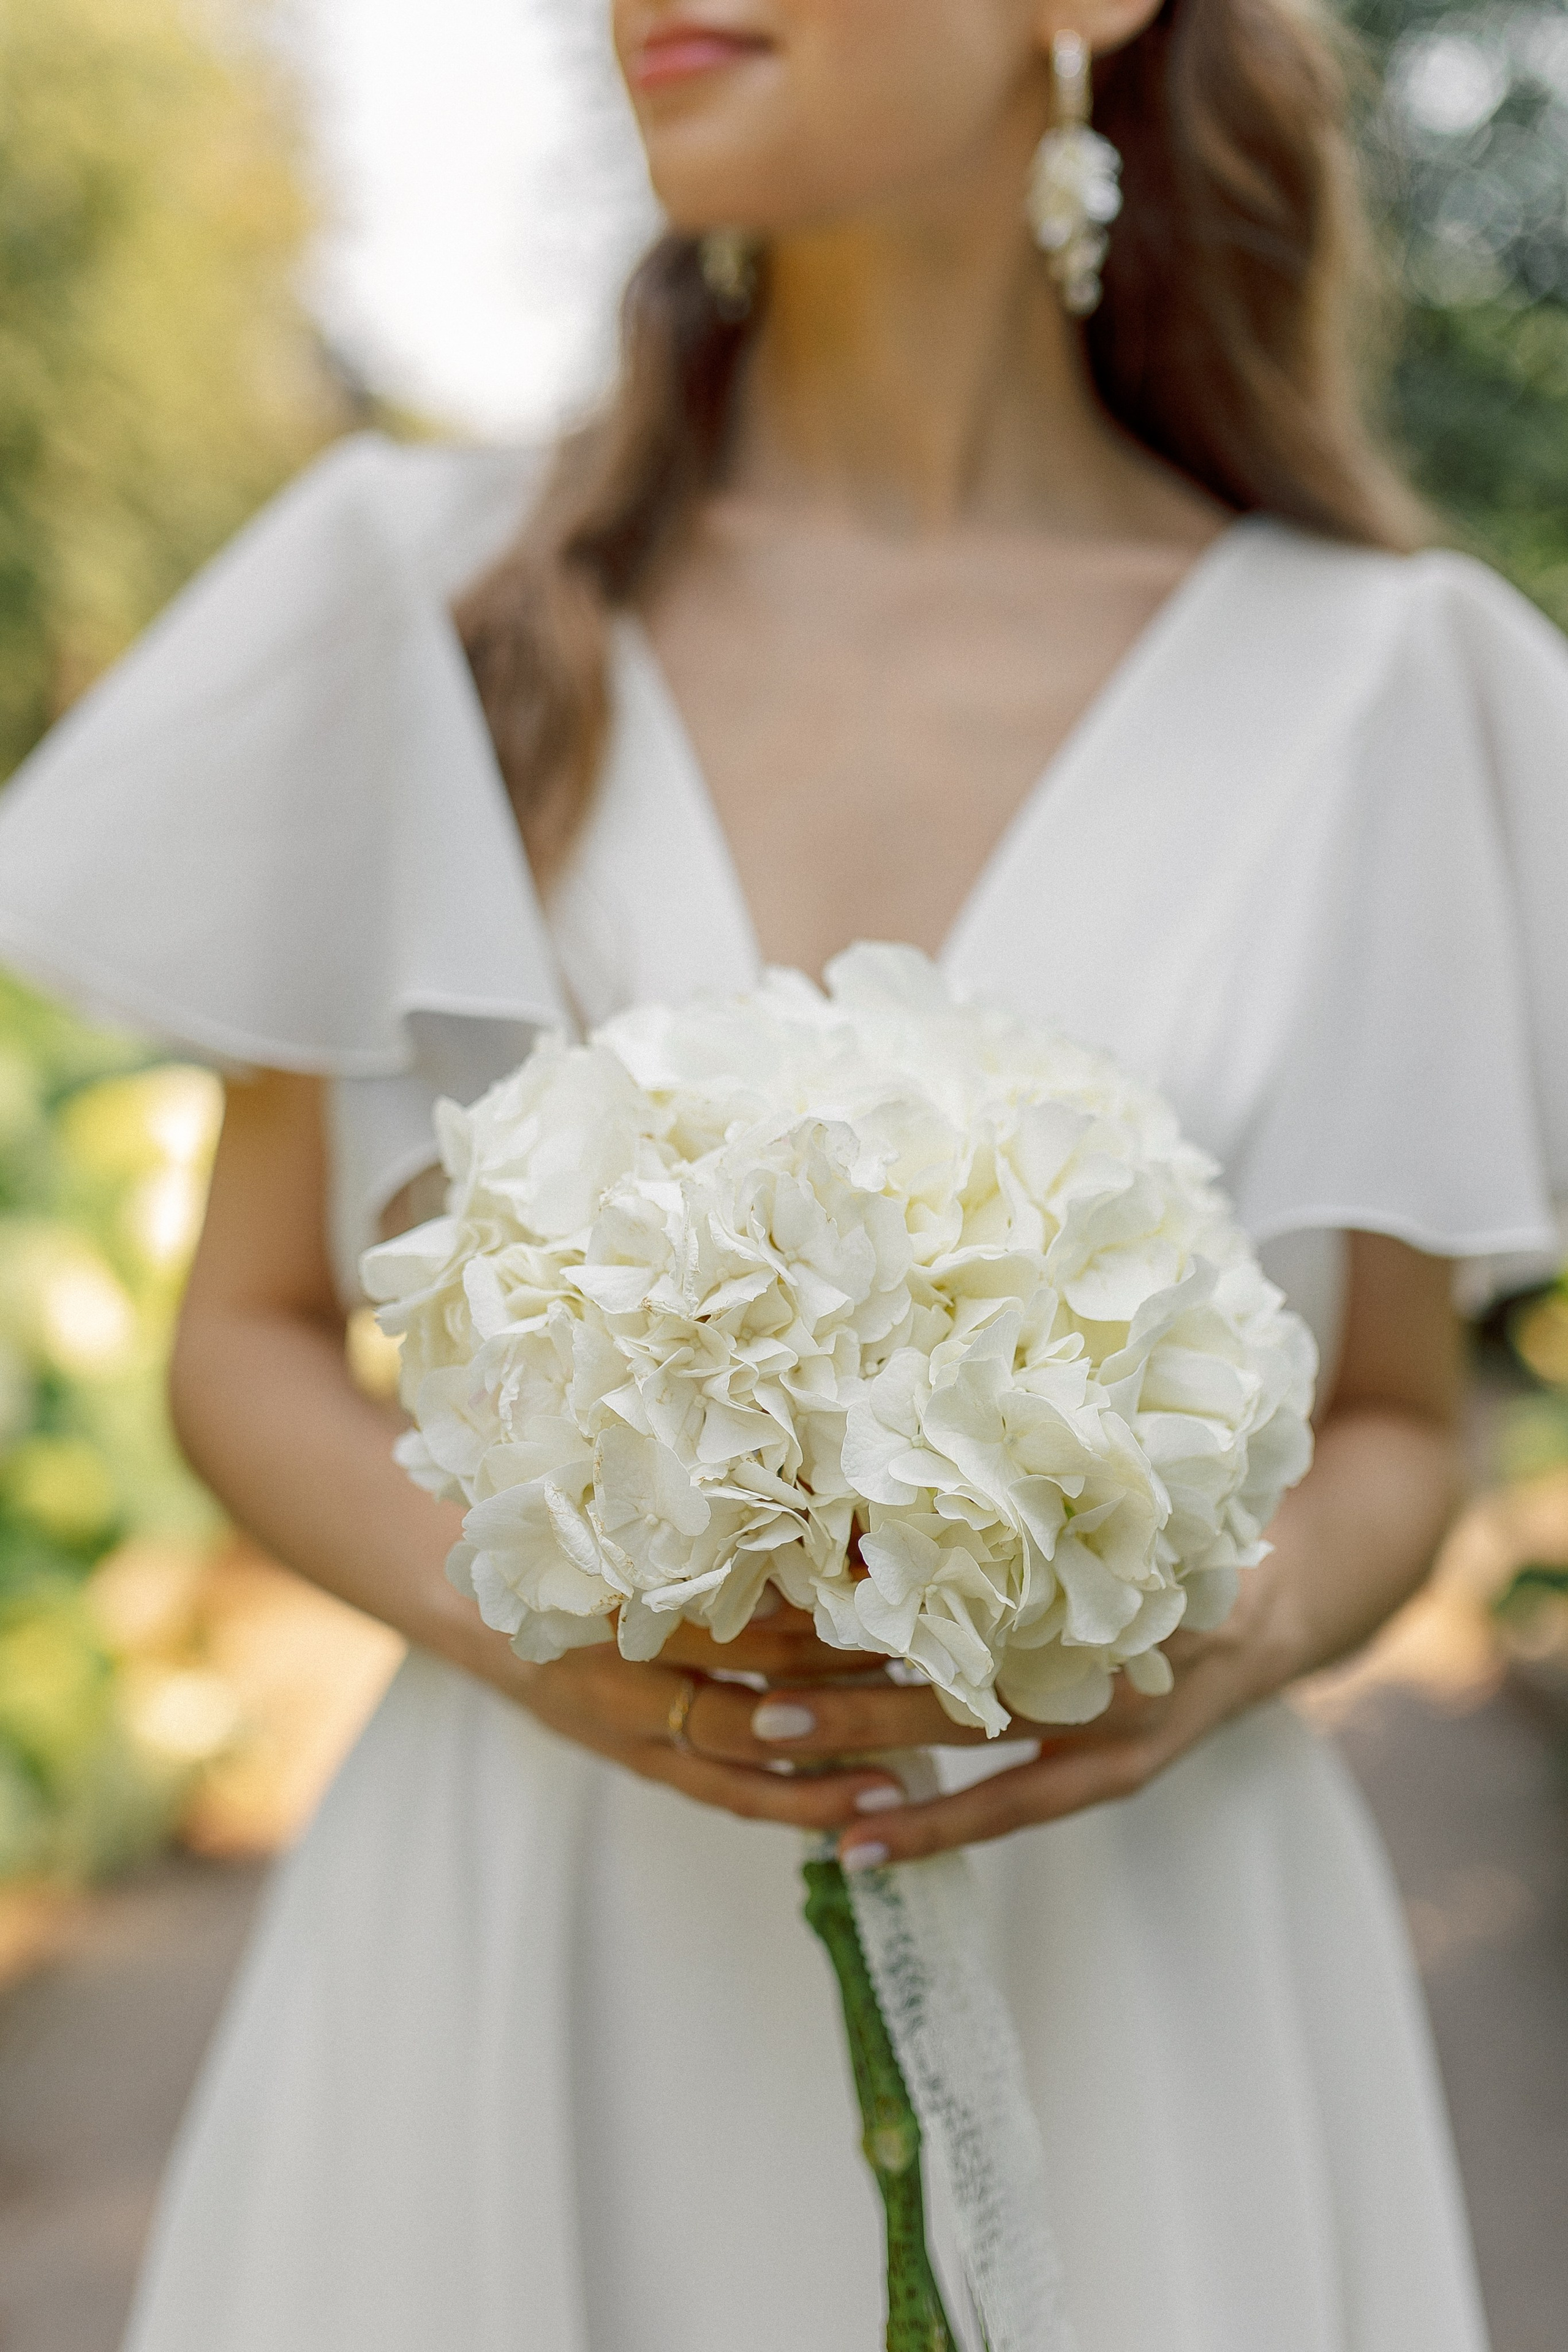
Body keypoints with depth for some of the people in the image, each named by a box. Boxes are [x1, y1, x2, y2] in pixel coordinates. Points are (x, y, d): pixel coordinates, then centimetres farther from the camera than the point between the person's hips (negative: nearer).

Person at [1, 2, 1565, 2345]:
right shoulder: (439, 593, -1)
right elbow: (252, 1336, 4)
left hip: (1124, 1967, 0)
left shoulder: (1371, 678, -2)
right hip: (529, 1964, 1)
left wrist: (1228, 1647, -14)